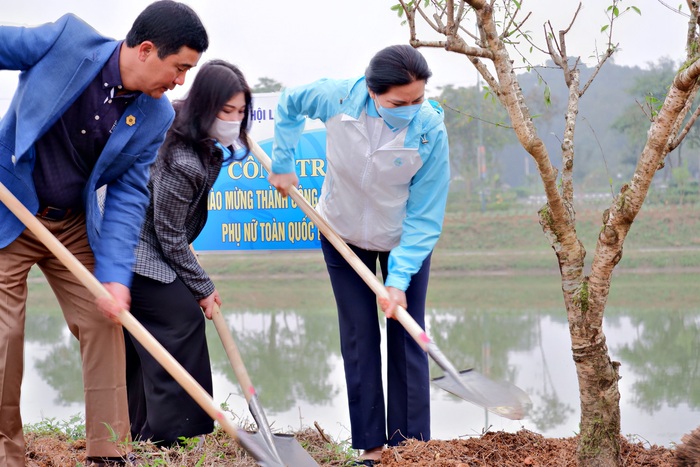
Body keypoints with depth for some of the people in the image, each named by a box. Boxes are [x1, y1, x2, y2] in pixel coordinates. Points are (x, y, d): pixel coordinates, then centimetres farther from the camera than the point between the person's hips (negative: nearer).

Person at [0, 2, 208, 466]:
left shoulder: (157, 116, -8)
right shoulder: (68, 40, -21)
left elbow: (128, 196, -7)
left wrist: (115, 275, -17)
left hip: (76, 226, 4)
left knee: (103, 324, 0)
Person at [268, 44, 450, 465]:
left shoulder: (431, 130, -31)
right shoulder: (337, 97, -27)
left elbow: (425, 216, -24)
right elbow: (289, 105, -1)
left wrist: (399, 279, -30)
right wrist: (283, 164, -3)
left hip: (405, 239, -1)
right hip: (343, 234, 1)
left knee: (406, 339, -1)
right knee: (360, 336, 2)